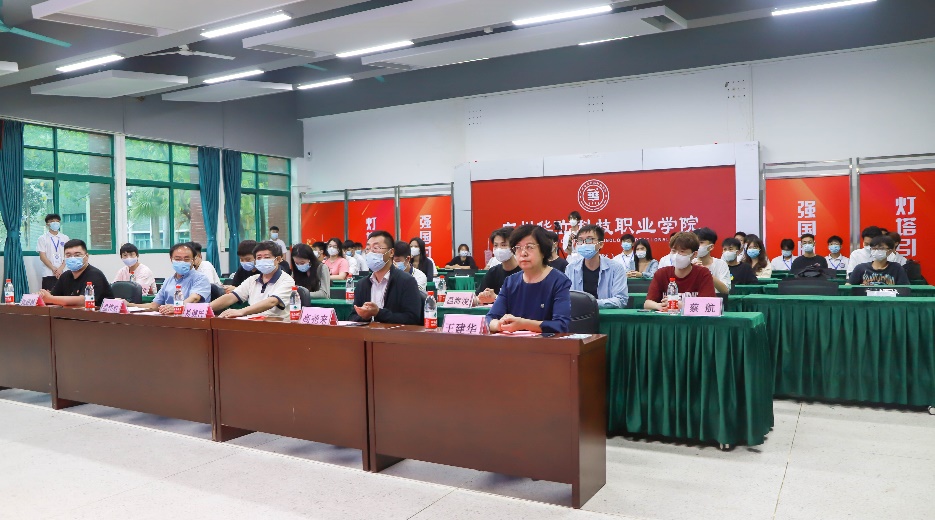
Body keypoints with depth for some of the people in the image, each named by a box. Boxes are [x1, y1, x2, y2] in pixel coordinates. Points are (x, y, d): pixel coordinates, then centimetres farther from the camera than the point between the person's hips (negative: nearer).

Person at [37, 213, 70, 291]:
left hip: (63, 273, 2)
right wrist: (54, 269, -10)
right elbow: (42, 256, -1)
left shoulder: (65, 238, 10)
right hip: (48, 273, -2)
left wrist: (61, 268, -9)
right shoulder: (43, 238, 4)